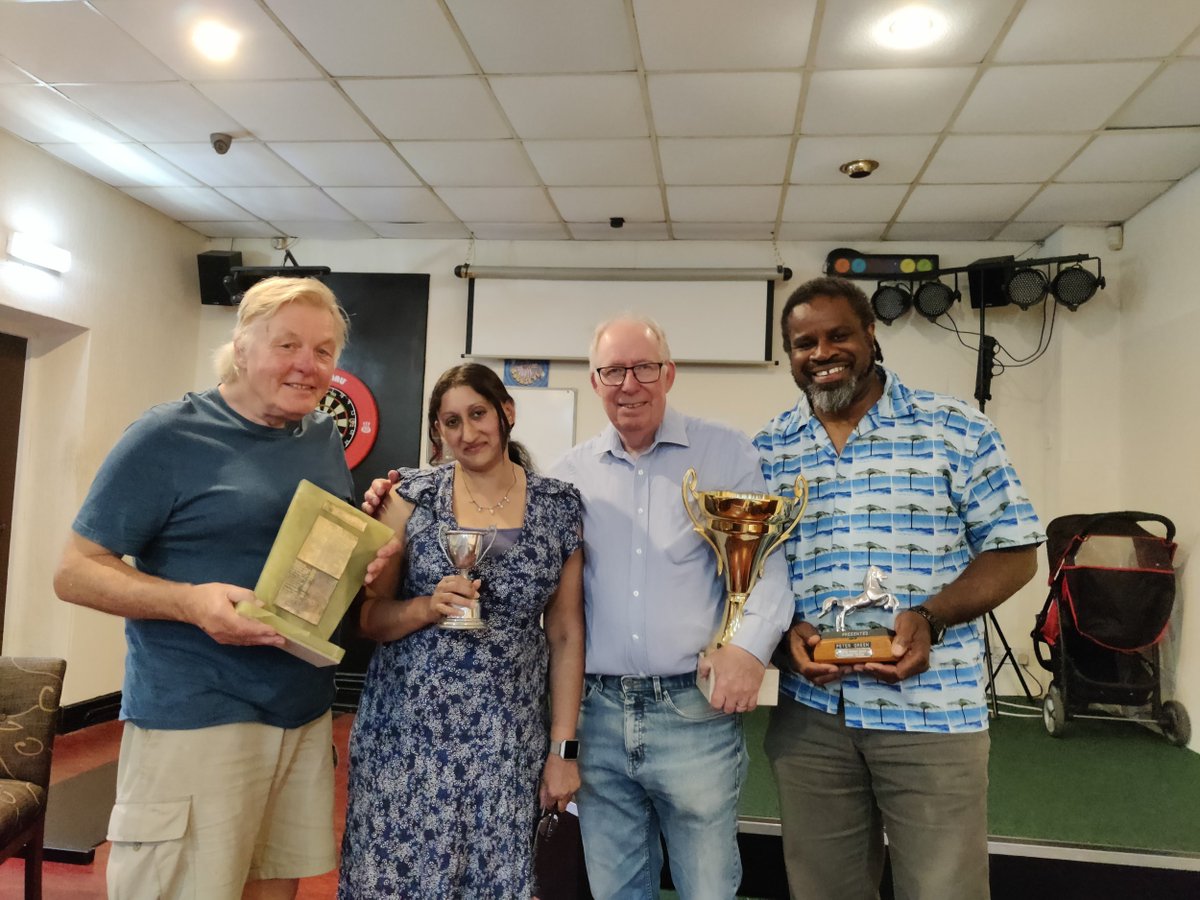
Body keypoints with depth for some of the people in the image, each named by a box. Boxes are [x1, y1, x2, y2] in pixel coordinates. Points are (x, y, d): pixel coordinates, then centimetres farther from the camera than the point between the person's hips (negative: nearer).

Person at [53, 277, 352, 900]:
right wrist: (190, 601, -25)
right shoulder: (169, 435, -10)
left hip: (307, 711, 6)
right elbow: (75, 571, -8)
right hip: (195, 716, -6)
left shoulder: (325, 438, 9)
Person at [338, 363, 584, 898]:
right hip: (404, 732, 0)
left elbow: (566, 634, 2)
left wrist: (563, 748, 0)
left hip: (505, 743, 0)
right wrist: (430, 606, -18)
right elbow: (369, 617, 2)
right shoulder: (412, 496, -2)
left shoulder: (560, 507, 0)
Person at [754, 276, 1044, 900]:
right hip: (808, 713, 3)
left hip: (932, 712, -2)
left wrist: (929, 618, -16)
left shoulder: (955, 430, -3)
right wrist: (785, 631, -10)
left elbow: (1015, 550, -1)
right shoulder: (768, 449, 5)